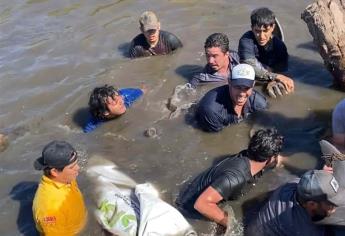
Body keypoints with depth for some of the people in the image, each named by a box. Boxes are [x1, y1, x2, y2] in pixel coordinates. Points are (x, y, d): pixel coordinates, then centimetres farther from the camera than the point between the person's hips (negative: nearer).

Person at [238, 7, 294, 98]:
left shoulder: (279, 44, -5)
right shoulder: (246, 40, -18)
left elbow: (282, 70, -13)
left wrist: (273, 81, -35)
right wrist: (276, 76, -32)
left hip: (266, 84, 1)